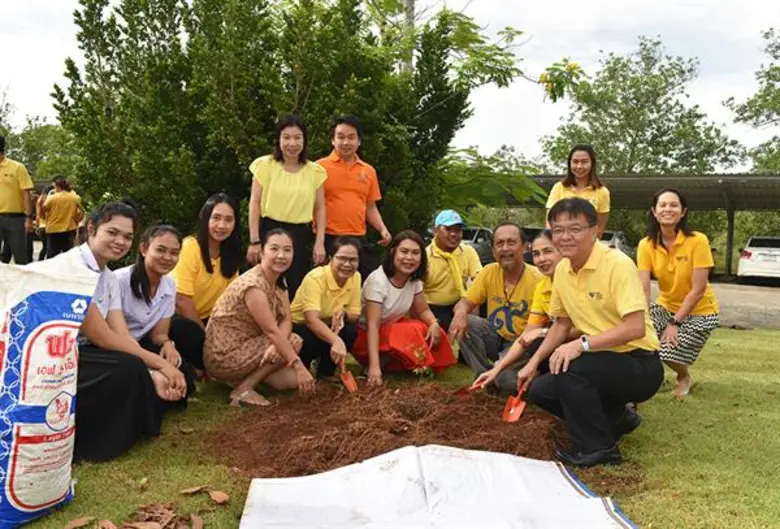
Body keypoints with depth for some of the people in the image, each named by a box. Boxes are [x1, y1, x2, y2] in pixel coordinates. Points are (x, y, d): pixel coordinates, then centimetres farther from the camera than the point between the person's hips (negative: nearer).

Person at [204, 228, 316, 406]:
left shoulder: (279, 281, 4)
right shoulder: (253, 285, -24)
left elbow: (286, 320, -5)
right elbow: (272, 331, -28)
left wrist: (277, 345, -26)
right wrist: (299, 367, -32)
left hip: (245, 346, 8)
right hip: (223, 357, -8)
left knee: (292, 379, -3)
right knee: (294, 342, -15)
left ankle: (245, 376, 12)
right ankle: (243, 389, -11)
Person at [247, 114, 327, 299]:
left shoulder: (315, 171, 5)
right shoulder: (265, 165, -2)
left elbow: (319, 209, 8)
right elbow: (255, 204, -2)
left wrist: (320, 243, -1)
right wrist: (254, 241, -7)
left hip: (301, 235, 2)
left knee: (297, 289, 7)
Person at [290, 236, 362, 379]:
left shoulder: (355, 277, -9)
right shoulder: (315, 278, -29)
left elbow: (355, 316, -4)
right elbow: (312, 320, -40)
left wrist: (343, 313, -29)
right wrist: (336, 341, -57)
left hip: (325, 326, 5)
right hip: (299, 326, -5)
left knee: (351, 330, -24)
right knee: (310, 340, -37)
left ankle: (326, 373, -1)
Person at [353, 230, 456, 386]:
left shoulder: (414, 279, -5)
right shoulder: (378, 280, -26)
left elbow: (423, 310, 3)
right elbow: (373, 325, -30)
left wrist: (434, 324, -22)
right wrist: (374, 366, -38)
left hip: (393, 330, 7)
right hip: (365, 336, -7)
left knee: (434, 334, -15)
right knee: (412, 331, -30)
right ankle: (383, 363, -13)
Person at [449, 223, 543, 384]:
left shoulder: (537, 280, -19)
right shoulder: (489, 272, -5)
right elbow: (465, 302, -5)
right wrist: (460, 313, -30)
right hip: (495, 337, 5)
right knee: (466, 323, -22)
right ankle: (484, 376, -3)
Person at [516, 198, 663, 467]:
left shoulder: (617, 264, -21)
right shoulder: (562, 270, 1)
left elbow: (635, 327, -29)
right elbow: (561, 324, 13)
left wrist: (581, 344, -34)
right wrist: (533, 363, 5)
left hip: (640, 365, -8)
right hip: (603, 362, 8)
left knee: (569, 368, -30)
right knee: (539, 391, 1)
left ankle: (598, 448, -10)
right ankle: (615, 418, 18)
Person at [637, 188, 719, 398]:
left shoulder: (697, 241, -21)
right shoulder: (646, 245, -10)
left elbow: (698, 289, -20)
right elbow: (643, 288, -16)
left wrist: (675, 323, -20)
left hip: (700, 311, -3)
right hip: (666, 306, 3)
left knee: (668, 353, -20)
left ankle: (684, 376, 17)